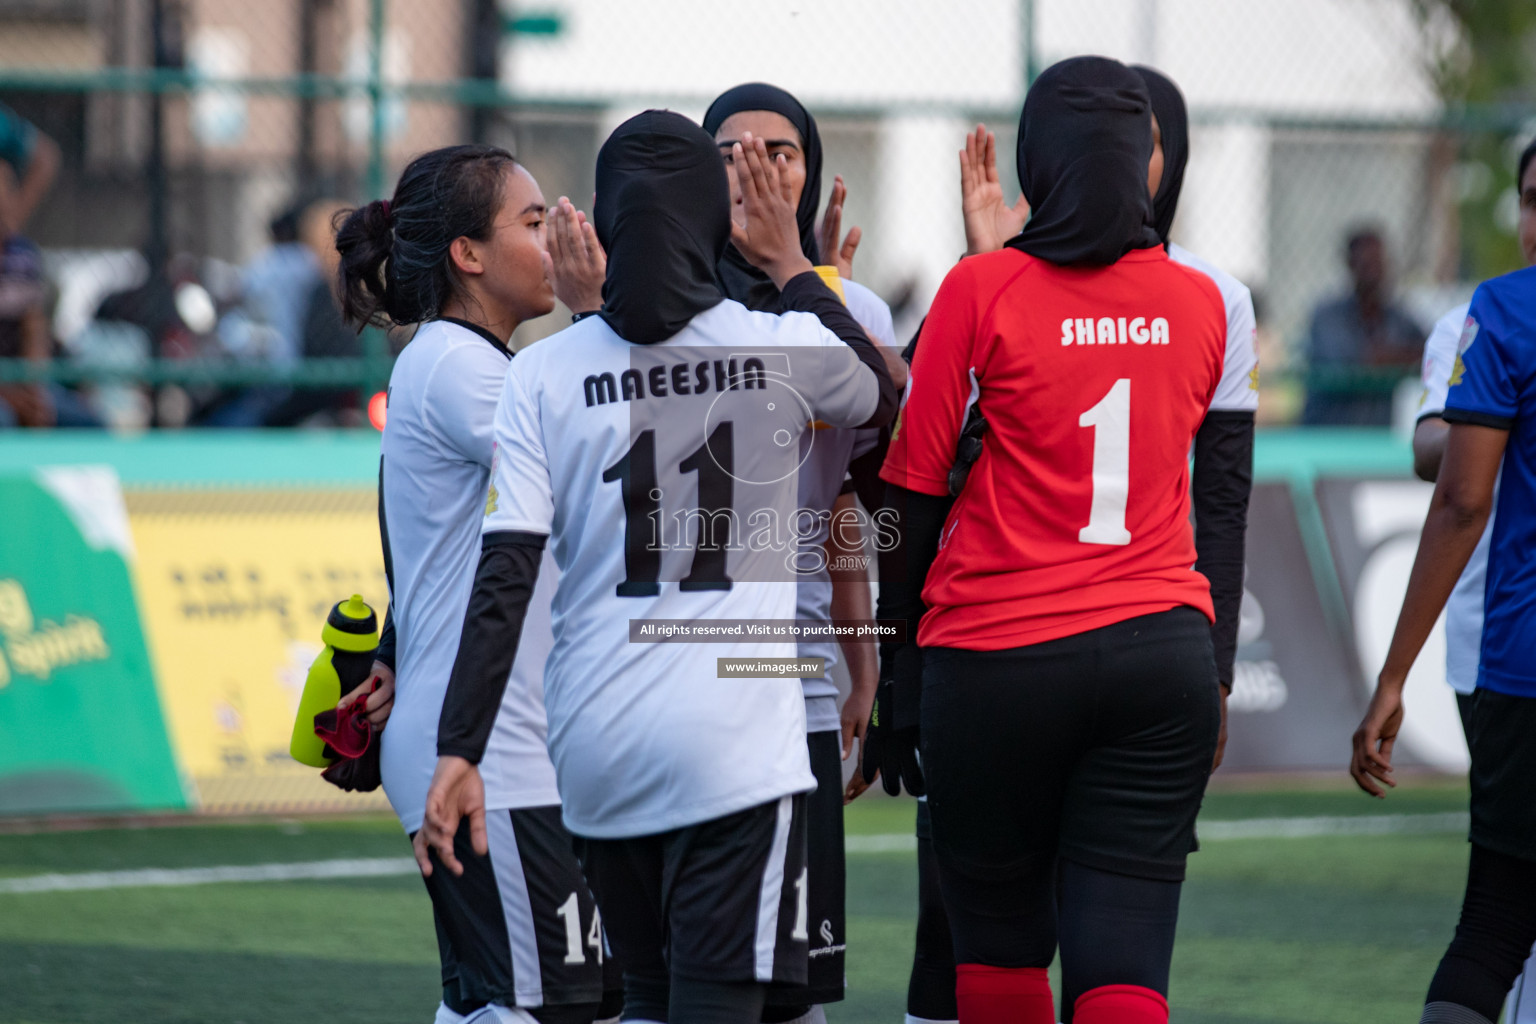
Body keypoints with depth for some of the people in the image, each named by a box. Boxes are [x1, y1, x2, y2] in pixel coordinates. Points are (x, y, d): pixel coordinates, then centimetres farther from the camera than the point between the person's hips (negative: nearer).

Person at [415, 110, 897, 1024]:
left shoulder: (543, 375, 1)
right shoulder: (788, 349, -1)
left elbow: (504, 580, -5)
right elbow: (887, 399, 23)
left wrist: (459, 752, -3)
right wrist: (792, 266, 29)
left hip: (597, 743, 3)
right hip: (736, 742, -3)